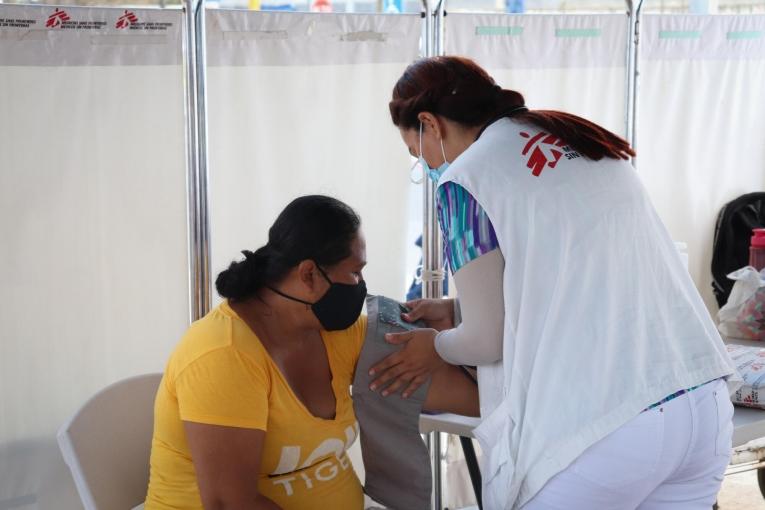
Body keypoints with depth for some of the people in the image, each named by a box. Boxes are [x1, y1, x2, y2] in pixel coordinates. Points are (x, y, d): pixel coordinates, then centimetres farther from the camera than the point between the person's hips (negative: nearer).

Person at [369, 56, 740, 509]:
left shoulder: (465, 178, -3)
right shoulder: (579, 139, 17)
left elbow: (488, 338, 3)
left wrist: (435, 346, 24)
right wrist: (456, 308, 35)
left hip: (599, 427, -7)